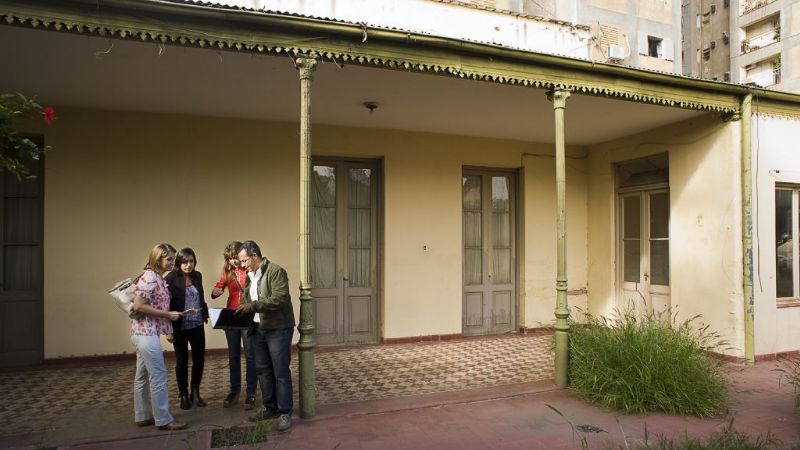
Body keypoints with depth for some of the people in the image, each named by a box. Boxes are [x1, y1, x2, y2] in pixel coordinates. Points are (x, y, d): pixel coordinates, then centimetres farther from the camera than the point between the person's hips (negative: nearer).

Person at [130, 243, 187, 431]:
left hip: (145, 332, 10)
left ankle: (143, 416, 24)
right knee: (158, 376, -5)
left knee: (143, 376, 15)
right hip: (146, 333, -10)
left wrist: (168, 319, 7)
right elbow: (138, 305, -22)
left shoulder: (156, 277, 13)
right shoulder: (150, 276, -15)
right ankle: (163, 420, 3)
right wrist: (167, 314, -18)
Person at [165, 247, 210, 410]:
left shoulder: (197, 276, 6)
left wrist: (205, 312, 8)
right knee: (182, 361, 8)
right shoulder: (171, 279, -11)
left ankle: (195, 392, 26)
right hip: (180, 327, -4)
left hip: (197, 325, 4)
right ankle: (184, 395, 23)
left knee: (199, 359, 8)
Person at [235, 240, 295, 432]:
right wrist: (242, 311, 2)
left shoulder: (275, 271, -13)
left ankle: (285, 412, 10)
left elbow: (279, 299, -23)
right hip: (257, 330, 8)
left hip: (278, 329, -8)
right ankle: (270, 407, 29)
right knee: (263, 370, 15)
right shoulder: (249, 276, 13)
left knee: (280, 372, -1)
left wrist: (253, 305, -28)